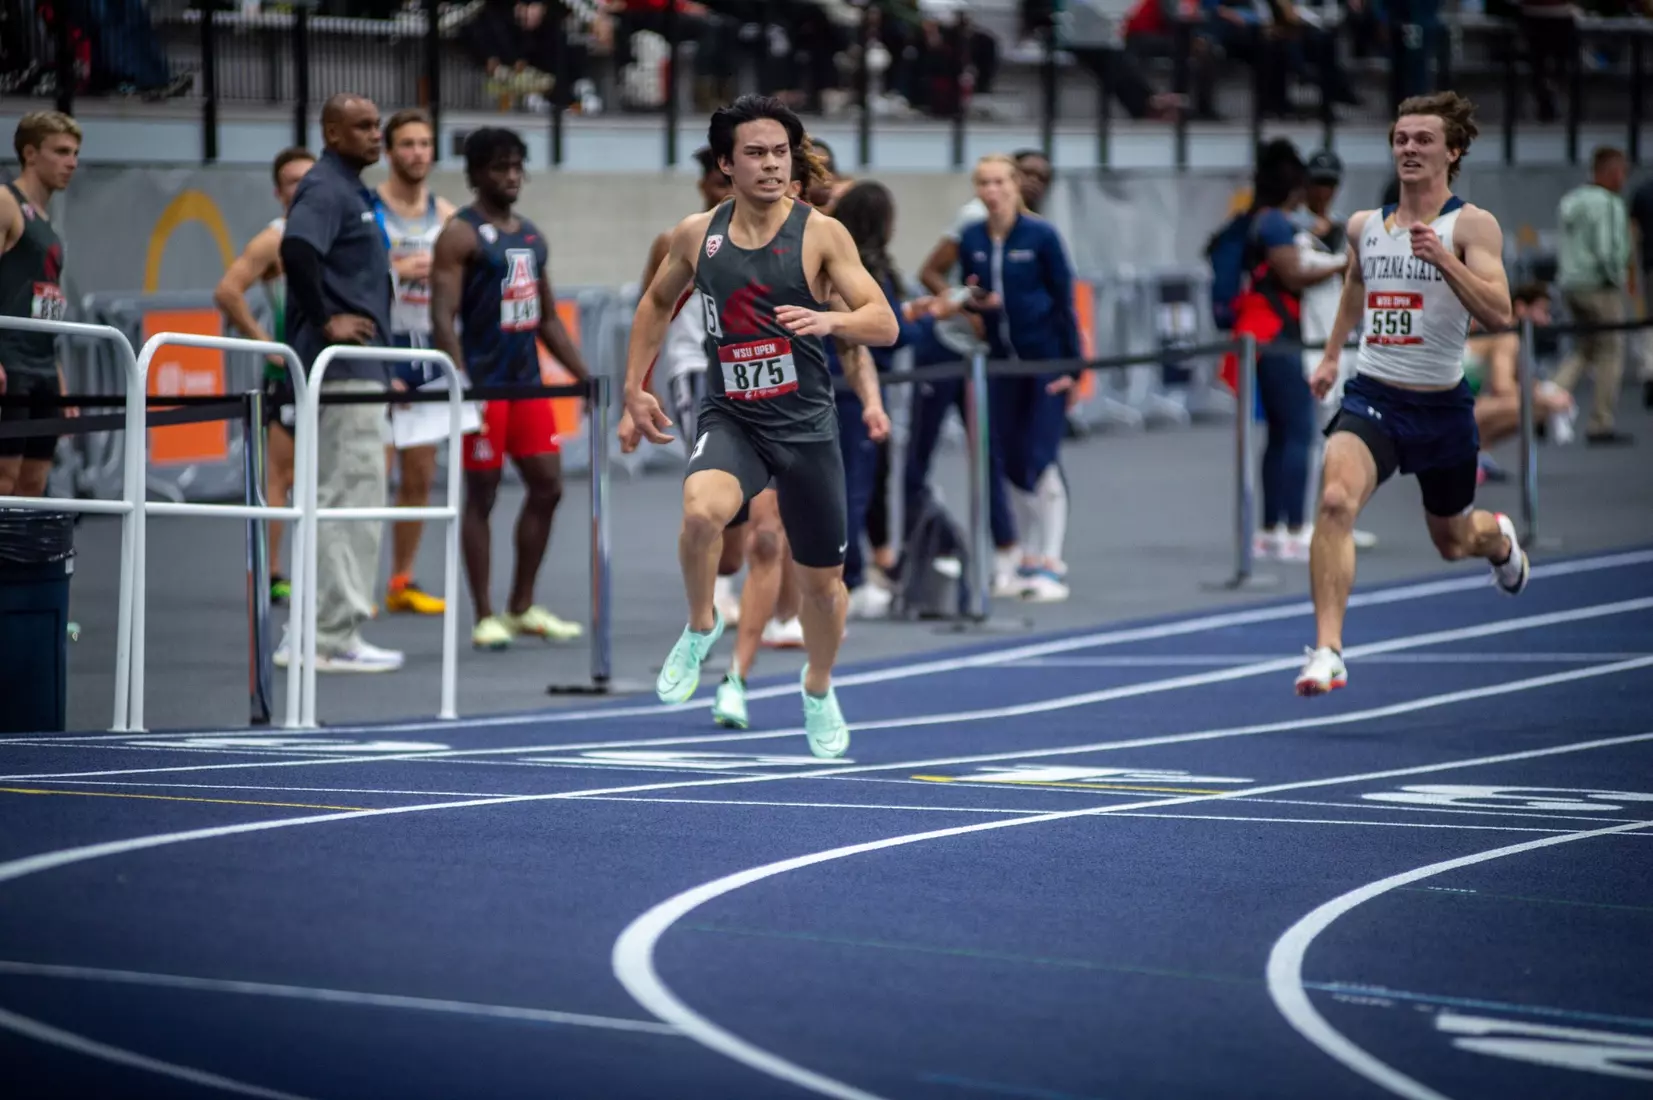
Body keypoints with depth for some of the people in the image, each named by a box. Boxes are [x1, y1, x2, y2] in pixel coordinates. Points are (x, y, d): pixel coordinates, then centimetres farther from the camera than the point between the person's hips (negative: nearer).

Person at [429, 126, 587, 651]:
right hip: (484, 384, -7)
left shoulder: (532, 237, 16)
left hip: (527, 381, 7)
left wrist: (586, 378, 15)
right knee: (481, 494, -2)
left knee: (547, 487, 6)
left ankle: (522, 608, 16)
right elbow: (442, 318, -14)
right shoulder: (461, 235, -6)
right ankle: (484, 617, 2)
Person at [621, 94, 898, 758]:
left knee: (821, 581, 11)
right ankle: (700, 628, -4)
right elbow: (657, 302, 20)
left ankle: (819, 691, 42)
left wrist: (829, 319, -33)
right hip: (729, 420, 0)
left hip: (805, 427, 0)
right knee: (701, 510, -33)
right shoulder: (697, 235, 1)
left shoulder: (820, 235, -8)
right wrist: (635, 387, 15)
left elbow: (884, 325, -13)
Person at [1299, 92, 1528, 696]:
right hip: (1371, 397, 2)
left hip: (1440, 405, -2)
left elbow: (1498, 313, -22)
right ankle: (1326, 651, -29)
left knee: (1453, 541, 19)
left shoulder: (1472, 226, -9)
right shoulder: (1364, 226, 6)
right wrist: (1331, 356, 27)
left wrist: (1443, 259, -33)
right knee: (1336, 499, -28)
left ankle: (1499, 537, 58)